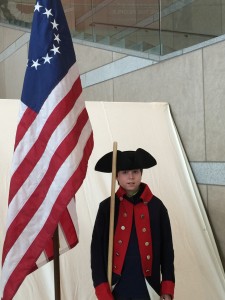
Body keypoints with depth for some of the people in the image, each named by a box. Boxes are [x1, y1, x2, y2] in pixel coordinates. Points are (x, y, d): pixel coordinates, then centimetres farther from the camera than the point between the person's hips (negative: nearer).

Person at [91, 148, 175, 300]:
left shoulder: (156, 206, 0)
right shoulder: (107, 207, -2)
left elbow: (167, 249, 4)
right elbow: (97, 250, -1)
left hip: (147, 287, 1)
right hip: (117, 288, 0)